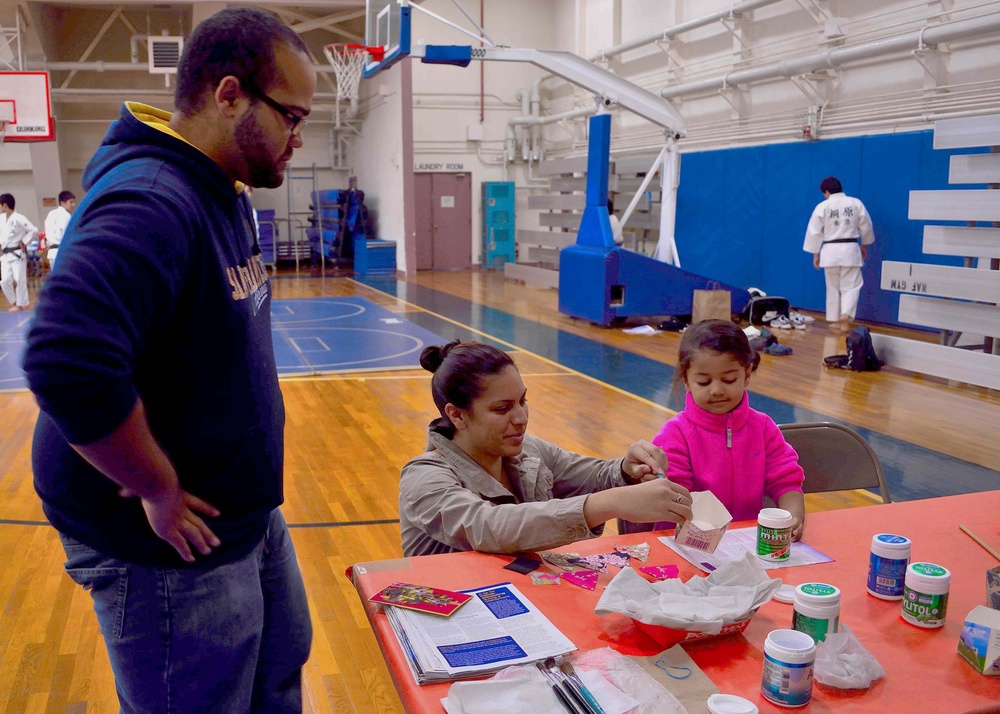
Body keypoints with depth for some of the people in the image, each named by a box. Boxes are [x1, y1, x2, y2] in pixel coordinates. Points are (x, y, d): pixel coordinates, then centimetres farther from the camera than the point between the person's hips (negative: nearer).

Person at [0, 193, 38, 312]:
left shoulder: (18, 218, -13)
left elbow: (34, 230, -17)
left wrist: (24, 242, -13)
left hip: (18, 254, -7)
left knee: (19, 279, -3)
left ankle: (22, 304, 8)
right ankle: (14, 303, 19)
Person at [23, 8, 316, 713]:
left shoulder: (225, 196, 6)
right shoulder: (150, 204, -27)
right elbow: (67, 361, -41)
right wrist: (159, 491, -27)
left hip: (252, 520, 9)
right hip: (171, 551, -9)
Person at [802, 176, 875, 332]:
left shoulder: (822, 206, -5)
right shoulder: (856, 203, 1)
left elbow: (814, 231, -3)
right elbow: (866, 226, 9)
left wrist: (815, 254, 7)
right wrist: (865, 246, 25)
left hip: (830, 251, 0)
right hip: (850, 249, 0)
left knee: (833, 287, 12)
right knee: (851, 286, 5)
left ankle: (835, 320, 18)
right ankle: (845, 318, -14)